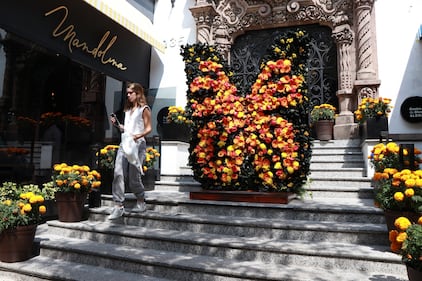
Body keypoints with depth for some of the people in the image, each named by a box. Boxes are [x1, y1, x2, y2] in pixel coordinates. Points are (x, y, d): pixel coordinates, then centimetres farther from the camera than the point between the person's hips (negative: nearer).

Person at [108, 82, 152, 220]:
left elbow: (148, 128, -6)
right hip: (124, 143, 6)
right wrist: (117, 124, 9)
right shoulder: (128, 109, 22)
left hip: (137, 144, -6)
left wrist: (138, 135, -23)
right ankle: (119, 206, -3)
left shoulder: (144, 109, 1)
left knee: (133, 177, -3)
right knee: (118, 174, -7)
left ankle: (141, 203, 19)